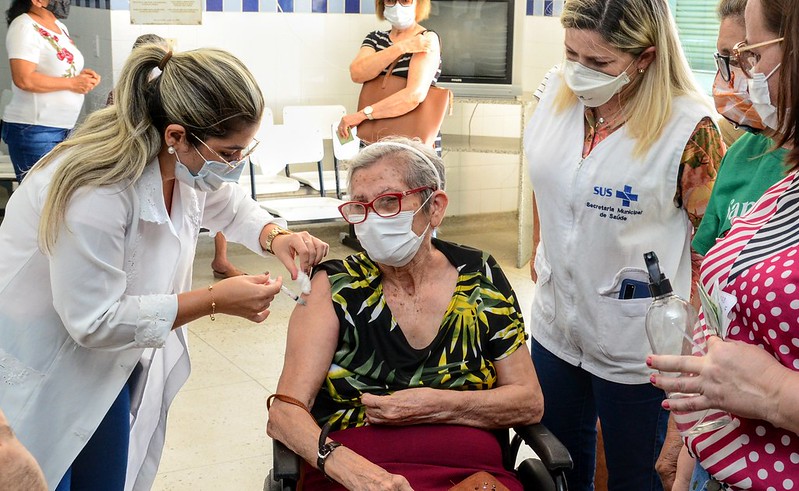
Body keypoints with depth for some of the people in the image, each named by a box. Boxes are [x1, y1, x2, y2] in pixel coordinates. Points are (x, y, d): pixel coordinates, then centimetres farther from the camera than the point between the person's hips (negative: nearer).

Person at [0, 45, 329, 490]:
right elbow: (94, 321, -29)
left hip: (110, 362, 7)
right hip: (39, 380, -7)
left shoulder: (188, 161, -11)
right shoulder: (96, 191, -34)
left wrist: (276, 236, -12)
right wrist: (216, 300, -30)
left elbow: (232, 207, 11)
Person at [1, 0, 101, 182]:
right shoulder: (24, 27, -13)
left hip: (62, 129, 9)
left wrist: (82, 75, 5)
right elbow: (24, 79, -24)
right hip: (34, 131, -9)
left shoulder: (60, 26, 15)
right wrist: (73, 83, -16)